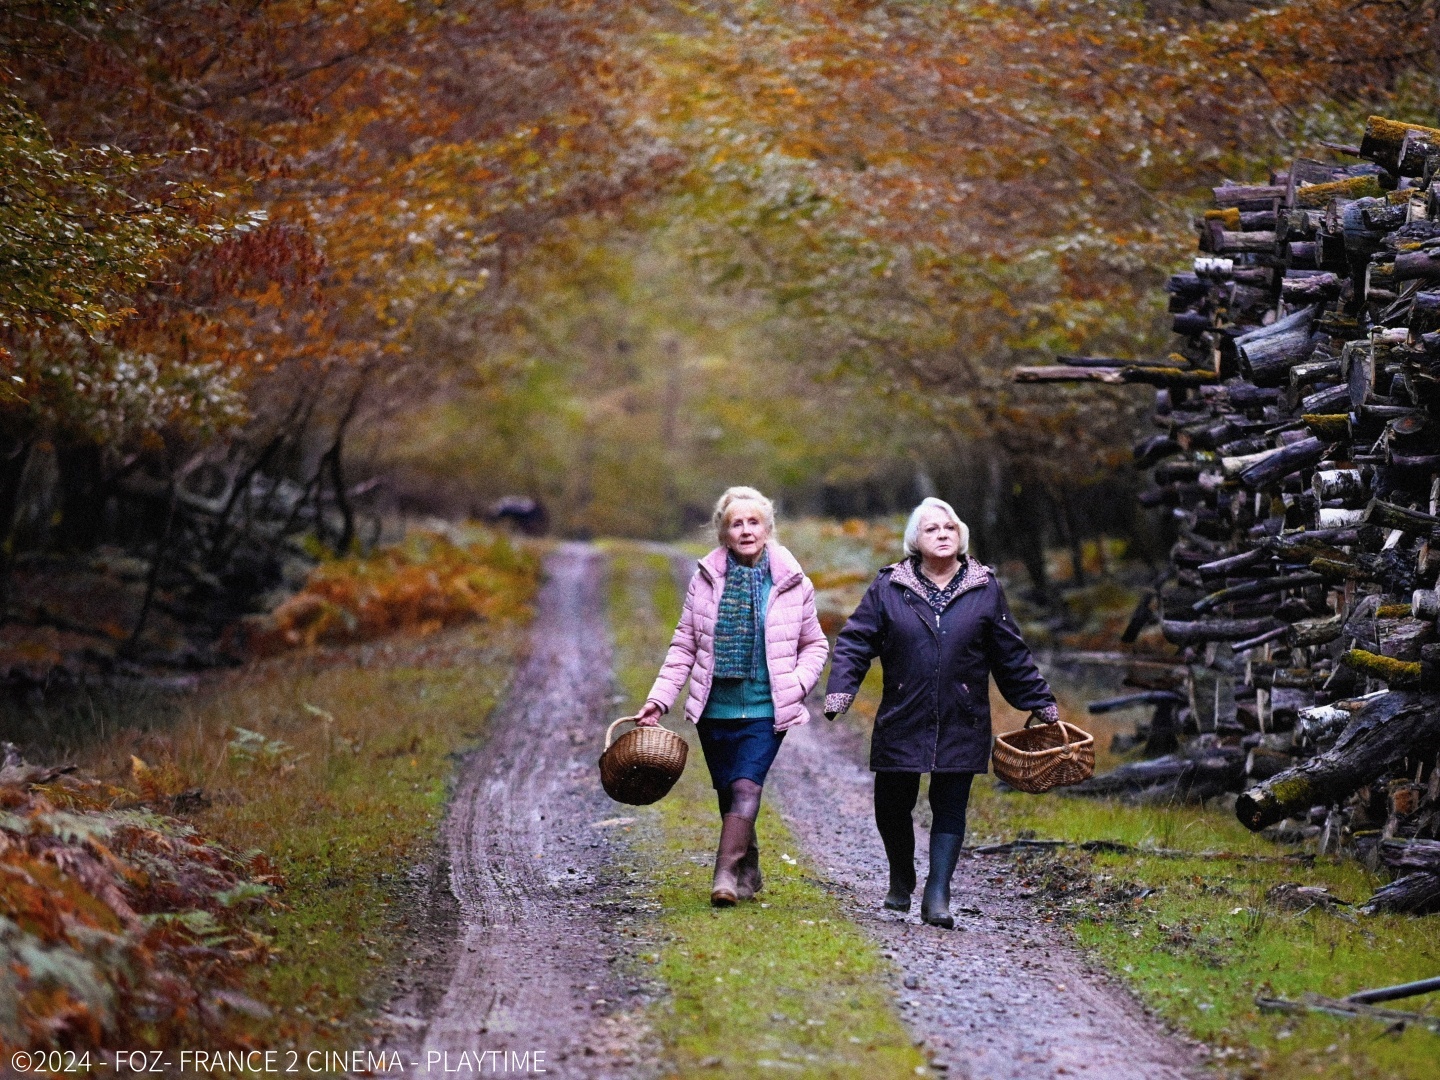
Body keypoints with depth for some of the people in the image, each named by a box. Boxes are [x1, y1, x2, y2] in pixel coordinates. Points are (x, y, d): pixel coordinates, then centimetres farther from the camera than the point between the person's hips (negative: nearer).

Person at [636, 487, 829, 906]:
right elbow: (684, 645, 7)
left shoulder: (792, 583, 0)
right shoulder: (706, 579, 2)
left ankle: (726, 877, -24)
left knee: (746, 788, -18)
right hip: (715, 709, 3)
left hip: (766, 711, -2)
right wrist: (659, 699, -1)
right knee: (728, 795, 9)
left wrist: (798, 683, -8)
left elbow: (815, 645, 11)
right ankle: (749, 873, 26)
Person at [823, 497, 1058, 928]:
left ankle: (937, 896, 0)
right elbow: (855, 642, 1)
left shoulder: (984, 590, 5)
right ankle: (901, 879, 32)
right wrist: (839, 693, -13)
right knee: (891, 806, 6)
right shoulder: (889, 587, 2)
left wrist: (1042, 705, 13)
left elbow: (1012, 656, 11)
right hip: (902, 723, 0)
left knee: (950, 809, -2)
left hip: (962, 726, 0)